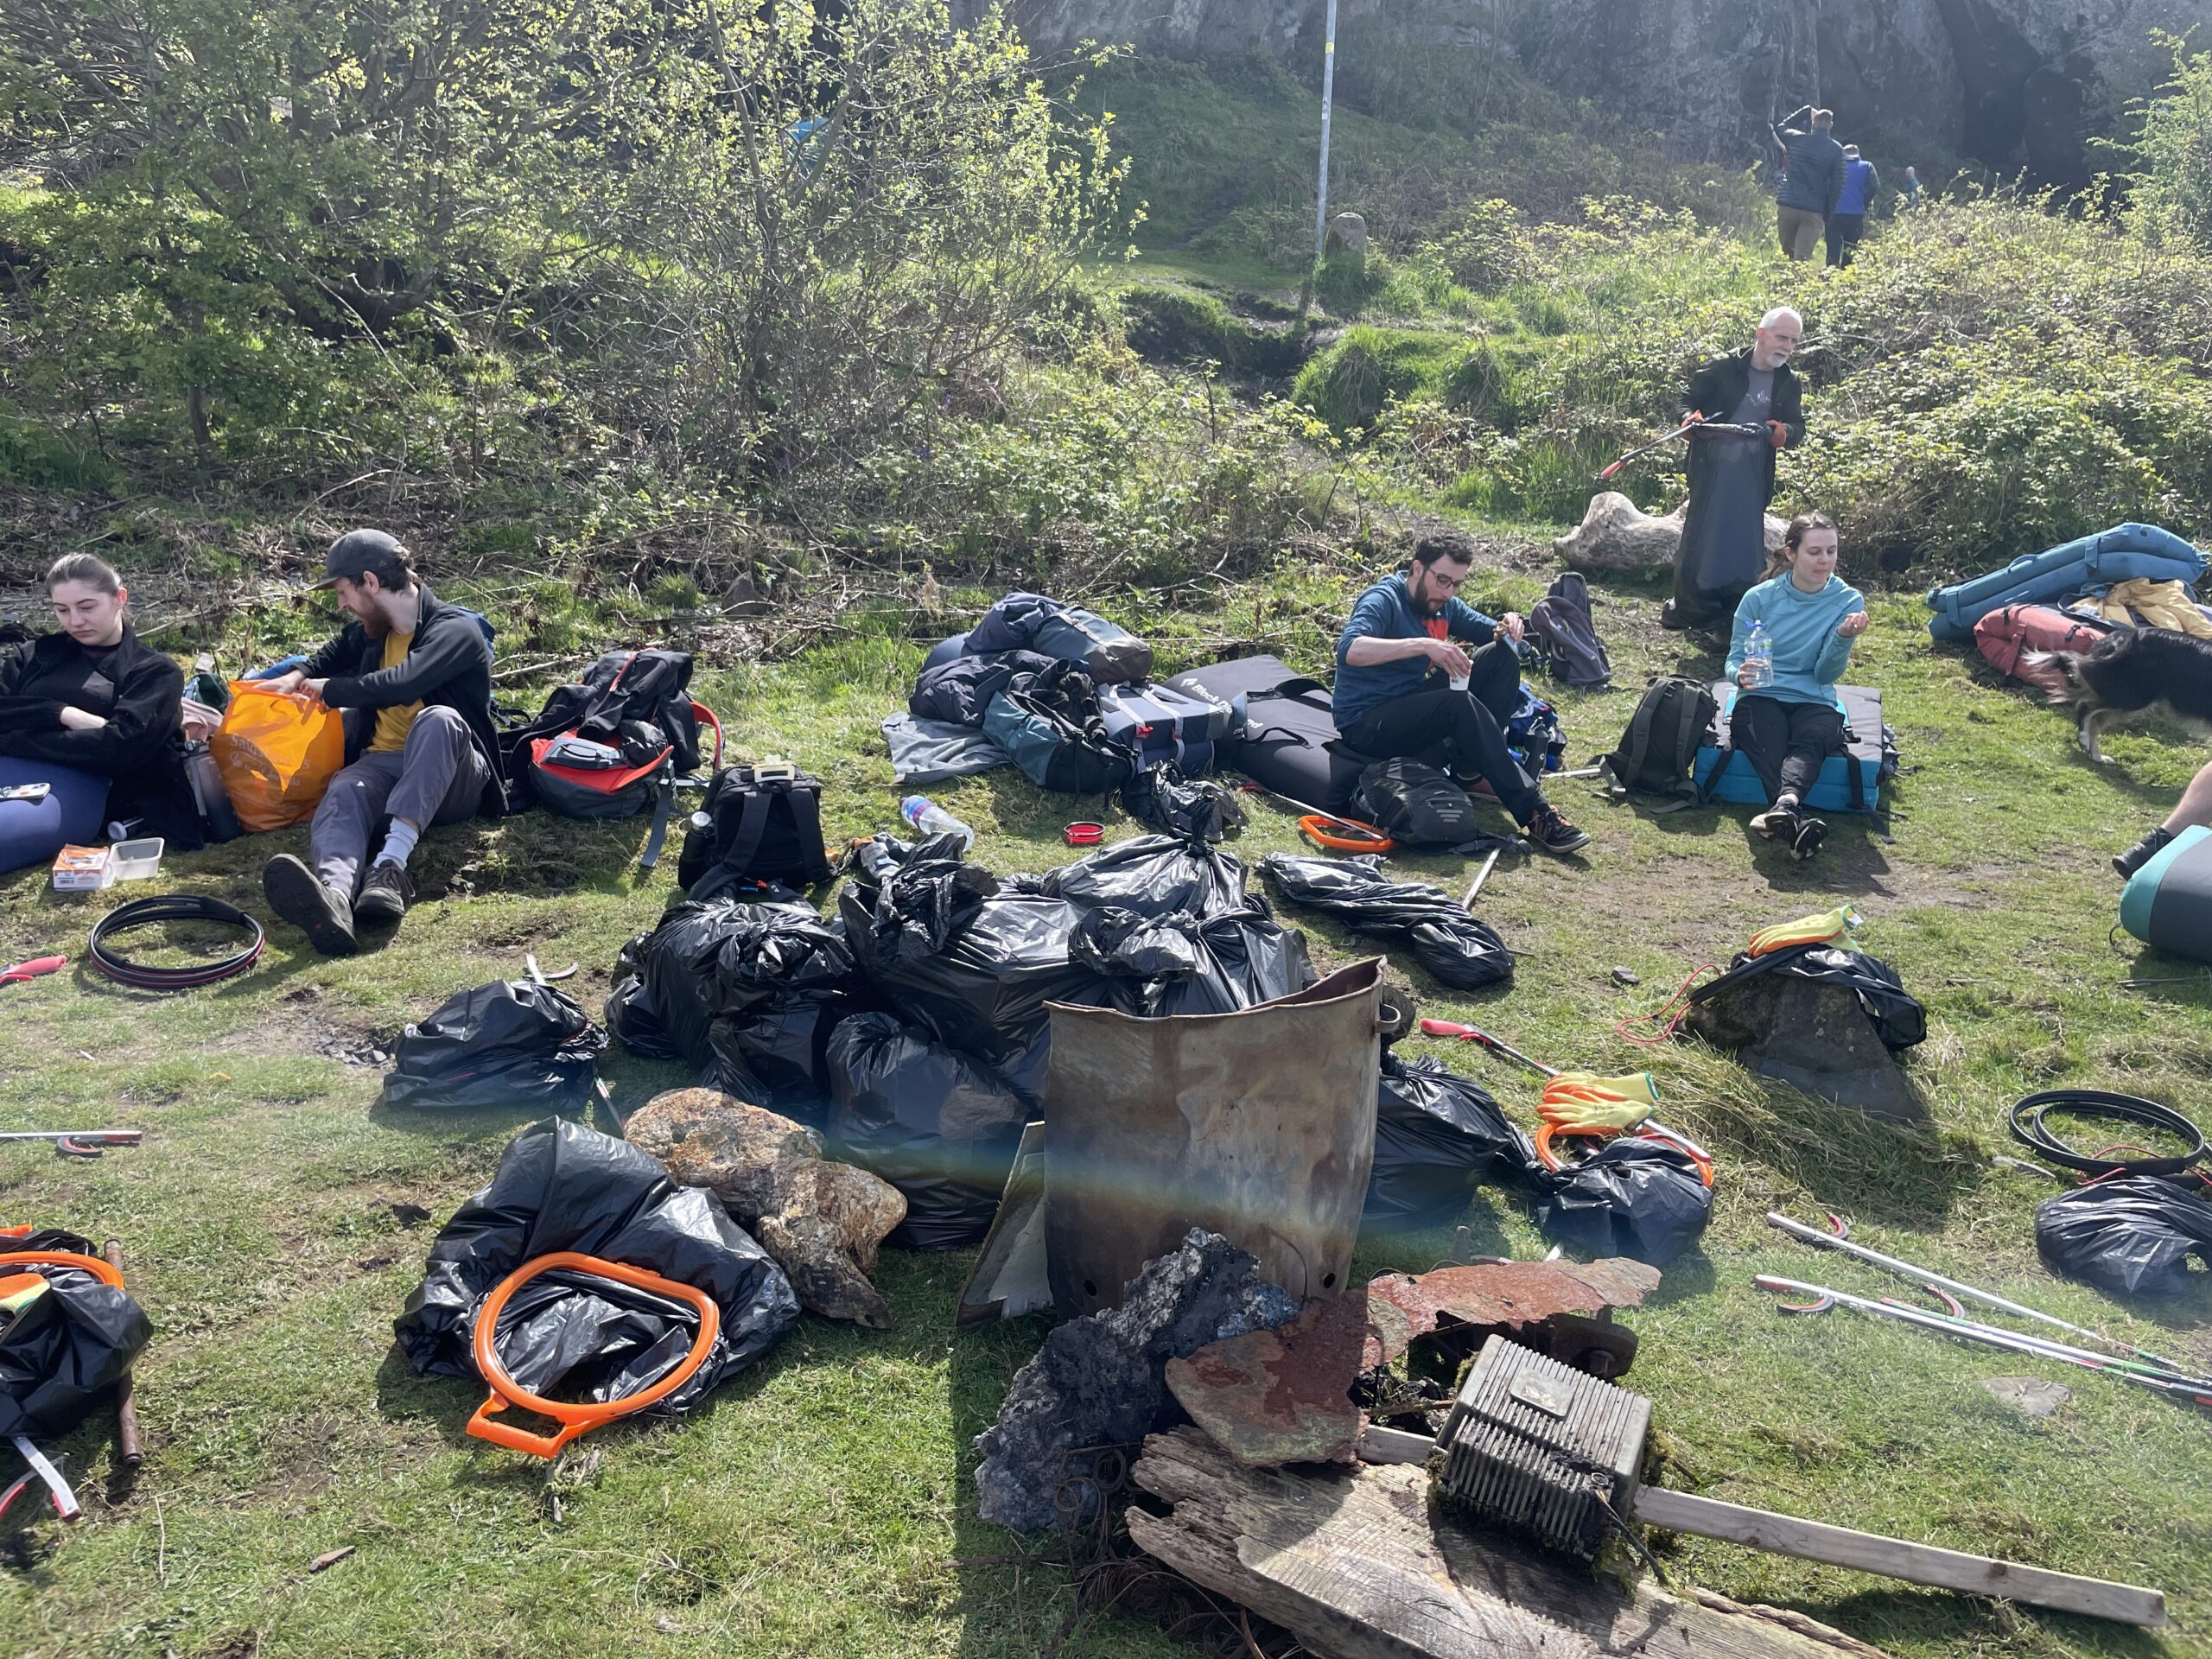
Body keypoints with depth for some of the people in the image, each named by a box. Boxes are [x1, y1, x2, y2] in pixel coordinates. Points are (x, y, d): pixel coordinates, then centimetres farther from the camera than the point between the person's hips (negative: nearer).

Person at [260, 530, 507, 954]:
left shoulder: (455, 630, -6)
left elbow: (402, 684, -25)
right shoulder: (369, 631, 18)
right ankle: (335, 892, -66)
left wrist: (329, 691, -9)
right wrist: (297, 677, 20)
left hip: (449, 781, -5)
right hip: (382, 762, 5)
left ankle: (392, 865, -52)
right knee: (343, 794, -31)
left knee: (438, 719, -37)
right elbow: (333, 657, 42)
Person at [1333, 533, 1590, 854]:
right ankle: (1533, 813, -34)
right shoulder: (1384, 600, -16)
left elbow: (1492, 633, 16)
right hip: (1365, 726, -8)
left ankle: (1473, 762, -11)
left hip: (1414, 710, 8)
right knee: (1461, 704, -34)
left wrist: (1509, 626, -10)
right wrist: (1424, 644, -44)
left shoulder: (1445, 605, 7)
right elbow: (1350, 649, -35)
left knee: (1502, 656, -4)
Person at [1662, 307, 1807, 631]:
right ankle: (1688, 607, 8)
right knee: (1701, 534, -2)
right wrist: (1691, 419, -22)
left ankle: (1739, 610, 19)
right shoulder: (1723, 369, -5)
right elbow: (1689, 400, 1)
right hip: (1713, 468, -4)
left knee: (1746, 540, 8)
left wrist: (1786, 432, -9)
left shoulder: (1789, 385, 9)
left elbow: (1798, 426, 16)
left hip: (1755, 475, 4)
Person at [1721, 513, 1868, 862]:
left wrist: (1844, 637, -22)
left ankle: (1783, 805, -65)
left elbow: (1826, 674, -3)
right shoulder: (1759, 598, 2)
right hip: (1760, 698, -1)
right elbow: (1734, 659, 4)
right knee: (1768, 745, -35)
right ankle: (1797, 821, -61)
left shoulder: (1848, 601, 2)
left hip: (1814, 703, 1)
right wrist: (1741, 675, -21)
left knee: (1812, 740, -36)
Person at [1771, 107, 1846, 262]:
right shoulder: (1836, 150, 2)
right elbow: (1837, 185, -1)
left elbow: (1779, 130, 28)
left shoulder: (1797, 139, 5)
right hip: (1814, 211, -1)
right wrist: (1828, 213, 7)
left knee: (1788, 253, 15)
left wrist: (1805, 111, 36)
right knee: (1802, 257, -6)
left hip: (1787, 206, 1)